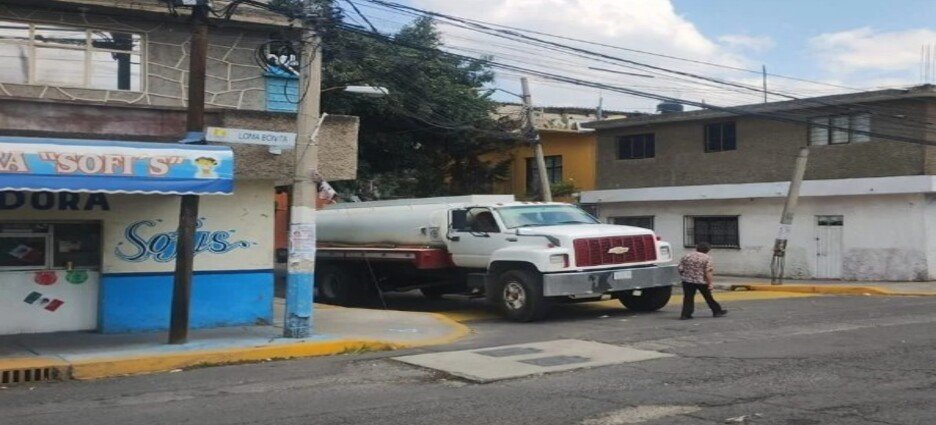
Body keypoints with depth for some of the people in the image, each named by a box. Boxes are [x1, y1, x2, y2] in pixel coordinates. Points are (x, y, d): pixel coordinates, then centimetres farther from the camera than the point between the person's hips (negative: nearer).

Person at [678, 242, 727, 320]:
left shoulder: (686, 256, 5)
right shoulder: (707, 258, -6)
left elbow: (680, 269, 5)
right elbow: (708, 272, -14)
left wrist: (684, 277, 18)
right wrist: (710, 283, -12)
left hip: (687, 281, 2)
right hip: (702, 281, -2)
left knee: (688, 298, 5)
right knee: (709, 297, 11)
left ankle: (685, 315, -2)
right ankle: (717, 311, 22)